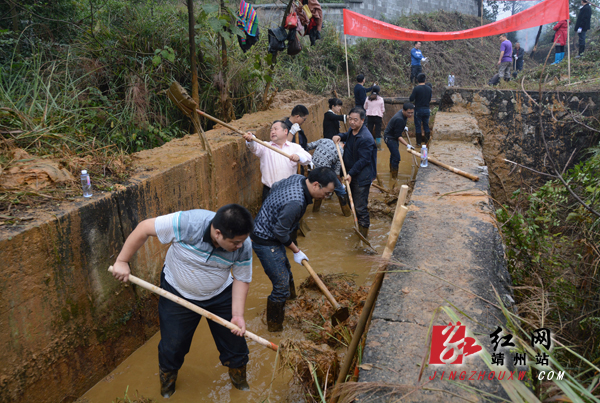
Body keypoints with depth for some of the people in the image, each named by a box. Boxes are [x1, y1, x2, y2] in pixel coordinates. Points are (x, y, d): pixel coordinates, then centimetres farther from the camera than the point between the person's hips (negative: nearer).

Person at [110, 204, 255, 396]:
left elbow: (241, 279, -11)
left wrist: (238, 314, -20)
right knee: (172, 345, 12)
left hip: (221, 295, 2)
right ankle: (167, 377, 47)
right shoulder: (188, 223, -37)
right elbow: (145, 228, -24)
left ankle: (239, 378, 43)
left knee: (234, 341, 11)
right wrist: (122, 261, -17)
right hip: (178, 293, -2)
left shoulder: (243, 247, -26)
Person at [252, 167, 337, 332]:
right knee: (281, 286, -3)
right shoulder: (295, 203, -35)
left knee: (285, 271, 24)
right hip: (265, 242, -10)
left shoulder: (298, 178, -6)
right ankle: (275, 327, 13)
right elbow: (280, 232, -24)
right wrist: (296, 251, -9)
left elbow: (275, 186, 13)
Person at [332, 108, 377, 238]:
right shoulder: (352, 131, 5)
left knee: (360, 207, -4)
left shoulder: (365, 138, -25)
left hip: (361, 177, -10)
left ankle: (363, 233, 12)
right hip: (351, 174, 10)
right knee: (353, 203, 20)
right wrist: (340, 136, 8)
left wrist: (351, 174, -25)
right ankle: (359, 226, 38)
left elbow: (363, 160, -24)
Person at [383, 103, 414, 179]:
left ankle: (391, 169, 50)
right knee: (396, 157, -13)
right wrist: (407, 145, -39)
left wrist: (404, 127, 6)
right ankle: (394, 176, -3)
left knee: (394, 154, 28)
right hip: (389, 138, -10)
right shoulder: (399, 119, -35)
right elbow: (398, 136, -33)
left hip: (393, 136, 10)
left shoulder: (403, 113, -7)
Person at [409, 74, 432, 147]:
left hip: (418, 109, -4)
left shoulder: (416, 88, -14)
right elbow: (429, 100, 10)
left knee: (418, 126, 5)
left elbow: (411, 99, -14)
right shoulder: (429, 89, 0)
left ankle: (419, 142, 8)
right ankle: (427, 141, 19)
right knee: (426, 125, 14)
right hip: (427, 109, 4)